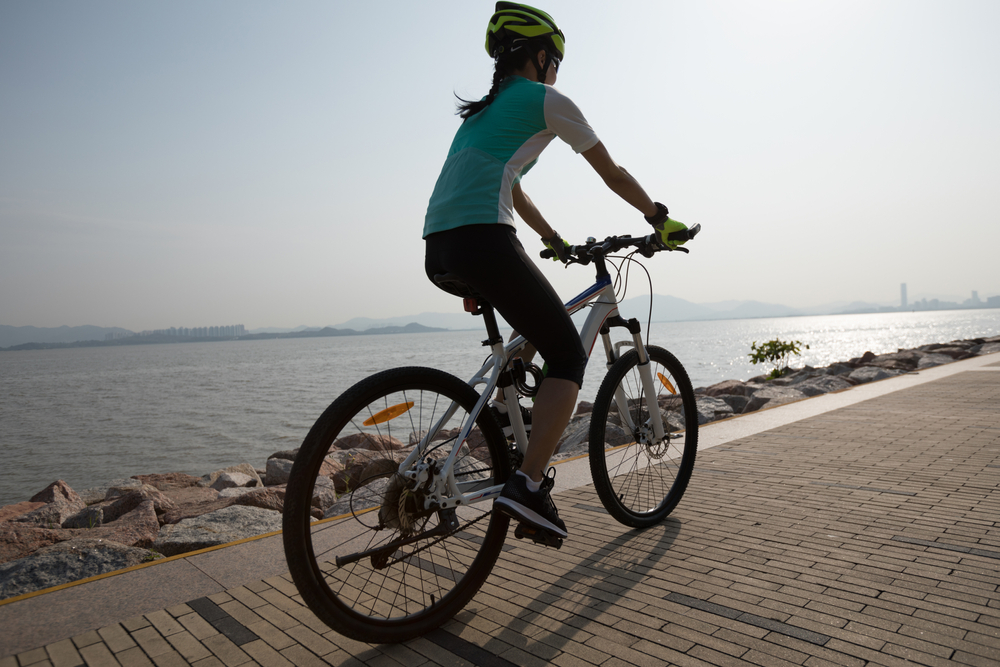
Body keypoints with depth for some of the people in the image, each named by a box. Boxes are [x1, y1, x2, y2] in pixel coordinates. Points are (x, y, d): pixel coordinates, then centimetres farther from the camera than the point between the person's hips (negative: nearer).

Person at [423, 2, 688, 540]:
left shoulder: (483, 109, 32)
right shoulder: (546, 100, 9)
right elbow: (614, 176, 14)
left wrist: (555, 241, 46)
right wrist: (660, 219, 28)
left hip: (437, 251, 9)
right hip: (482, 239, -9)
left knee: (529, 335, 27)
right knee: (569, 357, 1)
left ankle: (522, 453, 26)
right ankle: (527, 484, -11)